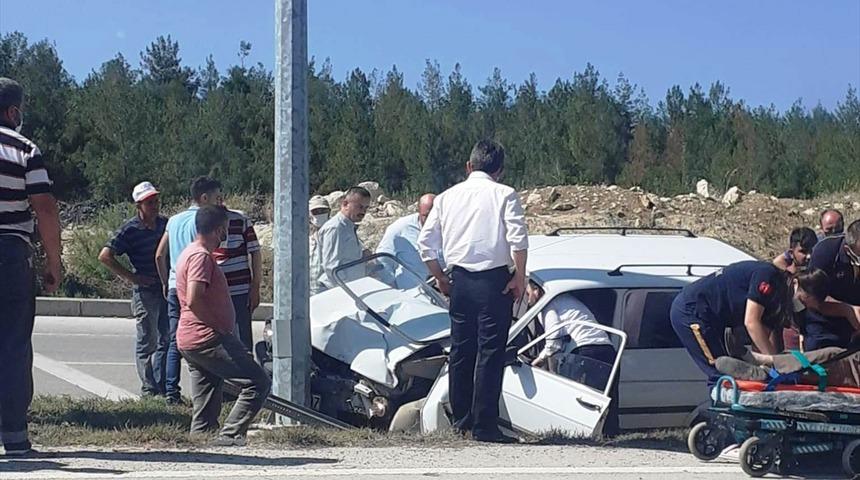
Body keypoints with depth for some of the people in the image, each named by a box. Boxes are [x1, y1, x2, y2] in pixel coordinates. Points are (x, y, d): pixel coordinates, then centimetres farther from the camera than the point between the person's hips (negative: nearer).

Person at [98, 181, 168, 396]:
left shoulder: (165, 224, 8)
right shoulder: (130, 229, -9)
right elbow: (105, 256, -14)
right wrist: (132, 277, -13)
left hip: (167, 288, 6)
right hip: (145, 291, -6)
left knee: (166, 340, 8)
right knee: (147, 342, 1)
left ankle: (161, 386, 17)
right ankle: (149, 389, 8)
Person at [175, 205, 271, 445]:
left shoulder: (190, 253, 20)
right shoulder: (201, 256, -13)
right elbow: (194, 300, -24)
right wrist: (218, 326, -15)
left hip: (188, 342, 11)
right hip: (208, 338, -11)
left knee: (203, 413, 13)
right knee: (258, 383, -10)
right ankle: (230, 435, -16)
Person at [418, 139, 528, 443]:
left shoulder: (447, 197, 11)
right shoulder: (504, 195, -2)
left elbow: (426, 242, 9)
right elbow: (518, 238, -14)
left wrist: (440, 278, 19)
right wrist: (520, 277, -6)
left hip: (460, 280, 5)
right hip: (493, 279, -5)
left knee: (460, 349, 14)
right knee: (490, 351, -3)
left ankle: (461, 419, 21)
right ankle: (484, 426, -5)